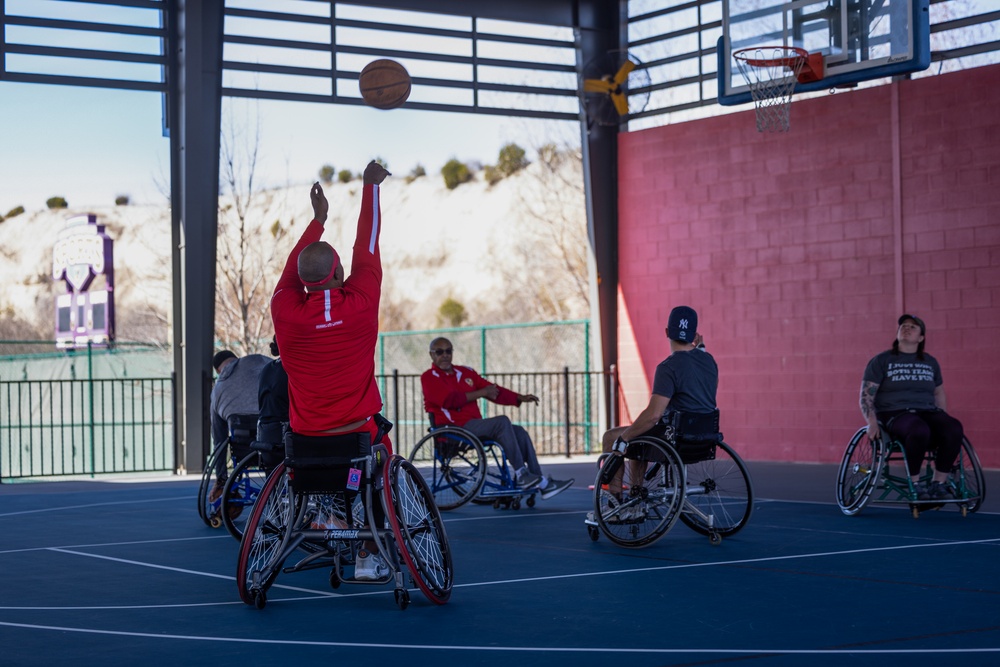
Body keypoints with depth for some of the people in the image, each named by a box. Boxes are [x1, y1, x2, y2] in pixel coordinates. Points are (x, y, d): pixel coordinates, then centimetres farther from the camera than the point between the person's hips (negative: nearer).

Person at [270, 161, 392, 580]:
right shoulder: (360, 305, -13)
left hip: (305, 438, 2)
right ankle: (368, 554, 17)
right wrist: (371, 186, 14)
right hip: (359, 435, -2)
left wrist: (318, 219, 23)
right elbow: (367, 249, 1)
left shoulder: (285, 312, -11)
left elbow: (291, 270, 10)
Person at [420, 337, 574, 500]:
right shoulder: (429, 377, -2)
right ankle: (522, 475, -24)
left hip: (474, 424, 8)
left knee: (519, 432, -4)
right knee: (502, 422, -25)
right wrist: (481, 393, -10)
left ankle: (542, 484, -3)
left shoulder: (465, 372, 20)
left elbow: (493, 391, 18)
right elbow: (450, 400, -17)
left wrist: (520, 398, 4)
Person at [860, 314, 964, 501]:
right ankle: (914, 483, -22)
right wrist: (872, 422, -15)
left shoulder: (931, 363, 19)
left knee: (954, 429, -29)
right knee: (919, 430, -39)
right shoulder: (881, 361, 6)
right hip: (894, 414, -4)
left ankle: (938, 482, -16)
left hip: (927, 413, 4)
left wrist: (942, 421, 12)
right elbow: (866, 396, 1)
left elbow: (938, 395, 27)